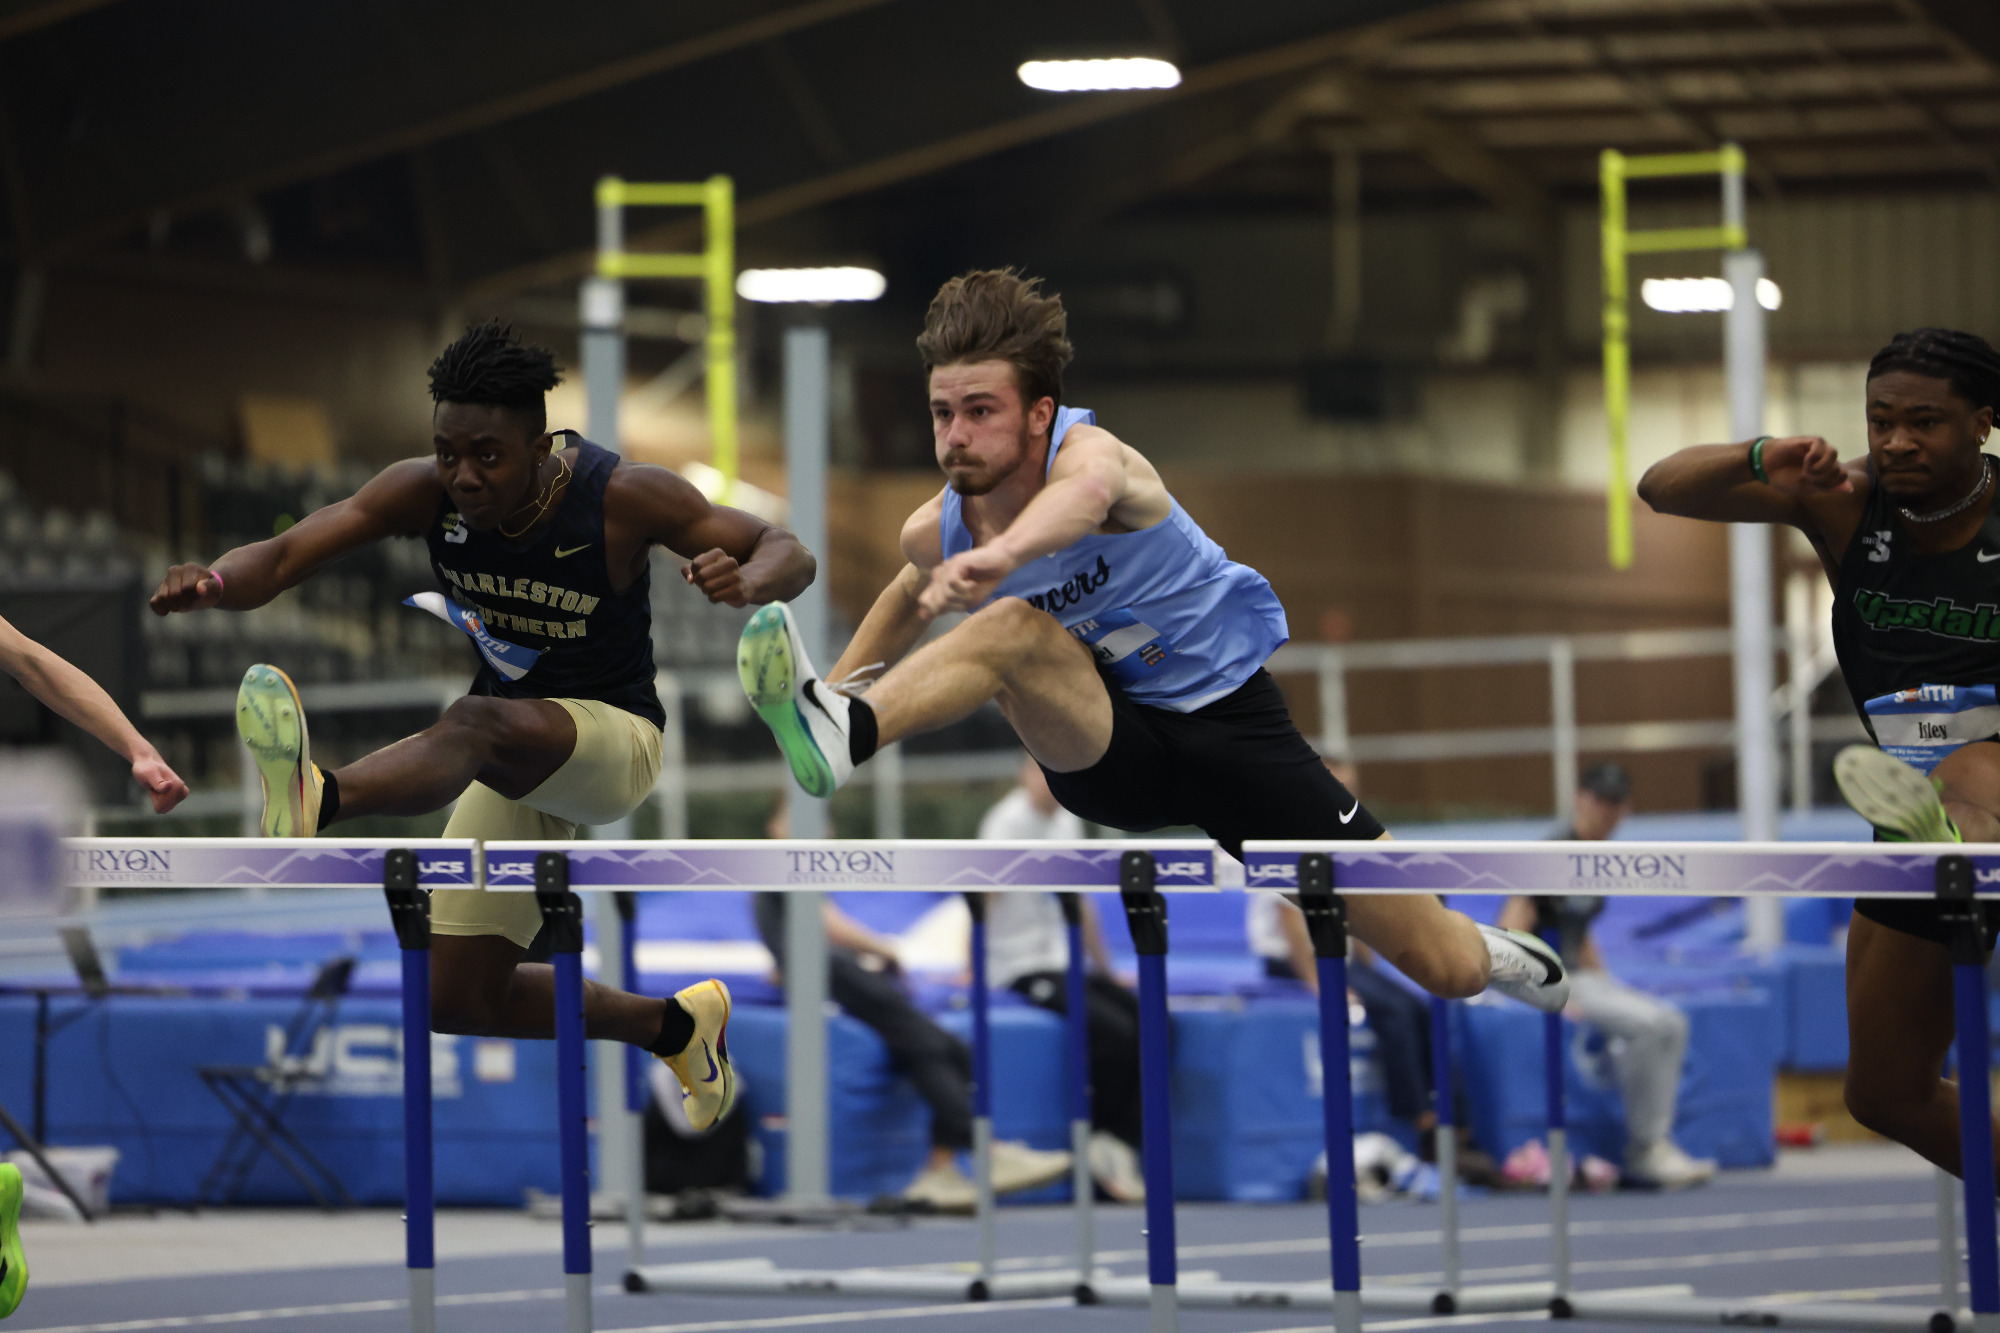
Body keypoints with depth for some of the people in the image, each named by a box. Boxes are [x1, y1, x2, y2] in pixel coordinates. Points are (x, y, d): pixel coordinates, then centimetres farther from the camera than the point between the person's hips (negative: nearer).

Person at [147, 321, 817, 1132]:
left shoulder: (623, 498, -21)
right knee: (462, 1004, 6)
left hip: (613, 738, -7)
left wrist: (745, 580, -41)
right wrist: (214, 584, -41)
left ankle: (317, 803, -75)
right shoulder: (427, 492, -13)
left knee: (476, 724, -42)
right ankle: (676, 1026, 28)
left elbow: (789, 554, -16)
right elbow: (283, 556, -17)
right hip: (517, 761, 7)